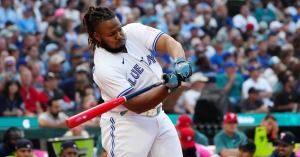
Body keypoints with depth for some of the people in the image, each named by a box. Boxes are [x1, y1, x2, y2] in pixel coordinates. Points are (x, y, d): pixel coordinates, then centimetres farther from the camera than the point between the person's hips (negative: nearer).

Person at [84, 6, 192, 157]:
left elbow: (169, 42, -13)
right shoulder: (103, 67, -22)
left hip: (158, 117, 7)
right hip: (126, 125, -7)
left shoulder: (134, 31, -5)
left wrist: (180, 62, -35)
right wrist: (168, 87, -37)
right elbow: (135, 105, -26)